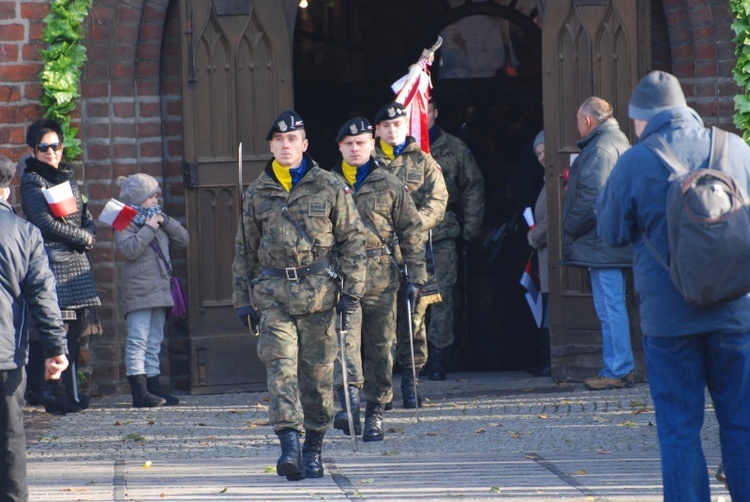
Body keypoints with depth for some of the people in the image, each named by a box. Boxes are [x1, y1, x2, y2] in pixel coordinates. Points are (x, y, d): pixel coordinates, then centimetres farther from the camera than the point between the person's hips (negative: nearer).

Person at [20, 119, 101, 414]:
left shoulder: (67, 177, 19)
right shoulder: (32, 181, -4)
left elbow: (86, 216, 22)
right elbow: (46, 223, -13)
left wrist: (90, 235, 0)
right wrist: (82, 237, -6)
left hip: (77, 261, 7)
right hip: (52, 260, -7)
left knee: (78, 326, 6)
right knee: (59, 329, -10)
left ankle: (69, 392, 13)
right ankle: (58, 395, -7)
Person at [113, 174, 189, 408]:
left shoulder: (156, 218, 17)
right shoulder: (126, 222, -5)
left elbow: (183, 240, 13)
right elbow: (129, 249, -22)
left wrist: (166, 221, 0)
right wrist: (148, 228, -17)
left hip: (160, 289, 8)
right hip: (137, 290, -8)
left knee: (155, 342, 11)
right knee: (138, 340, -11)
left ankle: (153, 387, 16)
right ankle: (139, 391, -14)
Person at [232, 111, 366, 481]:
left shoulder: (330, 188, 3)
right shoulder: (257, 194, 9)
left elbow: (352, 241, 4)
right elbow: (245, 249, 16)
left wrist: (351, 293, -2)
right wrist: (243, 298, 11)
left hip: (319, 293, -1)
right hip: (274, 294, 1)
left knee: (318, 373, 4)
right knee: (280, 367, -14)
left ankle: (313, 449, 17)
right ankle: (290, 446, -21)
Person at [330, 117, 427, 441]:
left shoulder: (390, 186, 8)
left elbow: (410, 232, 9)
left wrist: (416, 276, 3)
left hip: (381, 274, 1)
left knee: (380, 346, 5)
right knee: (345, 336, -19)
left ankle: (375, 414, 13)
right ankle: (350, 403, -30)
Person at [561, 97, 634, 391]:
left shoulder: (600, 149, -15)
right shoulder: (618, 141, 19)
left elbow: (592, 198, -22)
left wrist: (569, 229, -11)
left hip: (601, 243, -11)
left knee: (609, 308, -8)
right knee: (612, 308, 14)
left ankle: (617, 371, -7)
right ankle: (620, 368, 17)